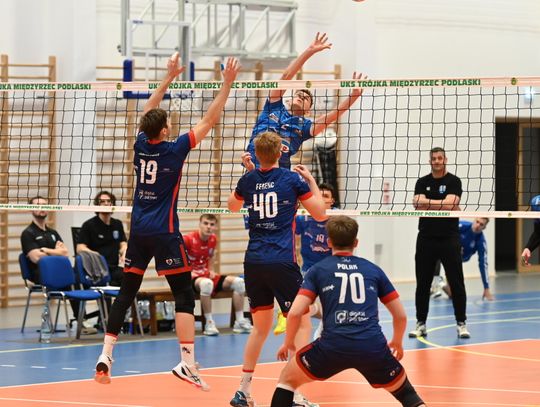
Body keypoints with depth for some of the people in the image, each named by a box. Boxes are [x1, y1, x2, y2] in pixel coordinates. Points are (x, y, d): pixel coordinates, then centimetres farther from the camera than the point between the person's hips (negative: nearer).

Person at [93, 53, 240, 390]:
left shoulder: (141, 144, 2)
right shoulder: (174, 150, -11)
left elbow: (149, 111, 19)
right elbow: (209, 121, -7)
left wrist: (169, 77, 23)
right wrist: (227, 84, -4)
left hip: (138, 231, 6)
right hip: (164, 233, -6)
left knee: (126, 293, 10)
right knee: (185, 296, -3)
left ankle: (106, 356, 3)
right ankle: (187, 362, -13)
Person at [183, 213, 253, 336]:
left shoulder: (213, 239, 5)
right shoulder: (189, 239, -16)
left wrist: (211, 271, 7)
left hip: (207, 276, 7)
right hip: (191, 279, -7)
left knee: (238, 282, -9)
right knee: (207, 283, -43)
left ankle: (240, 322, -6)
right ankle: (209, 323, -32)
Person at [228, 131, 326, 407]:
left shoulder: (248, 180, 7)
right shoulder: (293, 179, -3)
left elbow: (232, 206, 29)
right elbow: (320, 214, 5)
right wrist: (311, 180, 15)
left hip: (253, 263, 5)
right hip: (282, 262, -5)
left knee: (261, 327, 18)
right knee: (302, 324, 3)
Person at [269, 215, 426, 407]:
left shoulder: (317, 270, 13)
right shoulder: (373, 270, 19)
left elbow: (295, 313, 3)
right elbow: (401, 315, 21)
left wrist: (288, 343, 22)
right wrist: (397, 342, 41)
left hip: (333, 346, -1)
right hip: (373, 347, 2)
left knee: (287, 379, 23)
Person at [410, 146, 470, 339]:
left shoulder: (453, 181, -1)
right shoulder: (423, 182, 8)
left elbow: (450, 204, -16)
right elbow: (418, 204, -8)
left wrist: (428, 203, -13)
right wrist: (443, 204, -14)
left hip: (449, 238, -3)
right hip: (426, 238, 3)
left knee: (457, 283, -1)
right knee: (423, 283, 5)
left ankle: (461, 323, 6)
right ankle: (421, 324, 13)